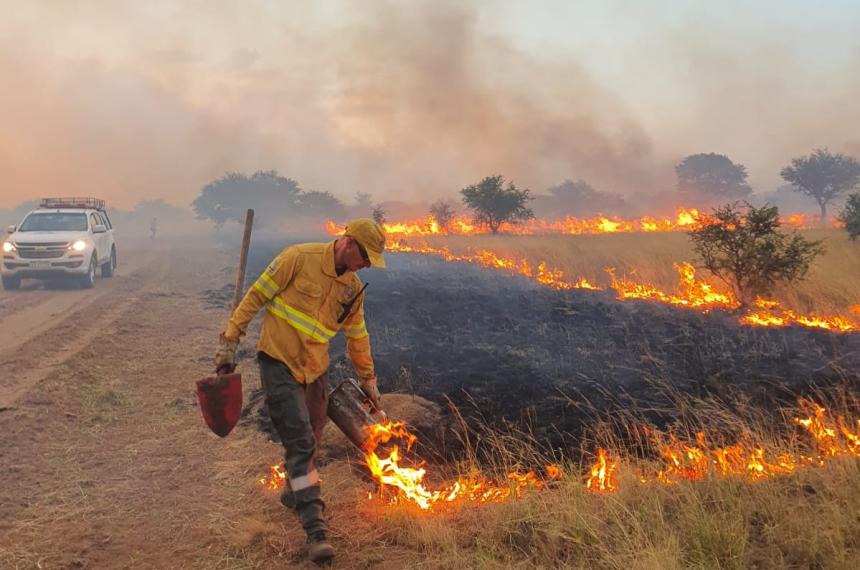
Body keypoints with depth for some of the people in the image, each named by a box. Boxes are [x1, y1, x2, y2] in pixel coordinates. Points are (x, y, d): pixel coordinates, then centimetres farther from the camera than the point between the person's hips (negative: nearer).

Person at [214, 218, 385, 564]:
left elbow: (358, 338, 17)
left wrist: (368, 380, 25)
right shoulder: (298, 259, -14)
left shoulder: (353, 290, 4)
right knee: (300, 442, -11)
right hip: (278, 362, -6)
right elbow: (256, 296, -9)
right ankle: (315, 529, -9)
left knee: (309, 441, 16)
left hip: (315, 370, 6)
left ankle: (294, 491, 44)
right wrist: (229, 343, -10)